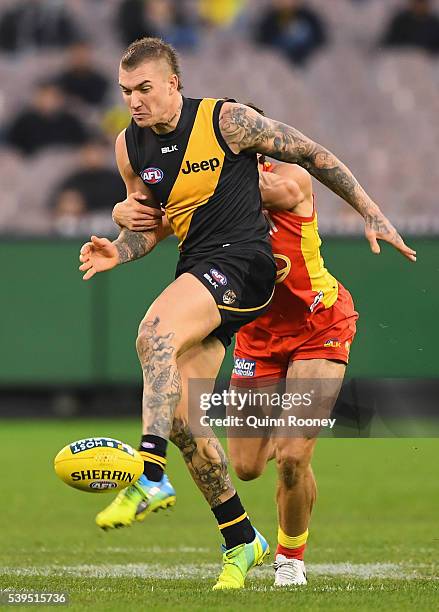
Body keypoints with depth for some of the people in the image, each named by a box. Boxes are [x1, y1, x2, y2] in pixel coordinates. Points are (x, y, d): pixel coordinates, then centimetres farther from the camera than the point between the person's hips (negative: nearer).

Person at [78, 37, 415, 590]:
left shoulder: (226, 121, -7)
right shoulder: (130, 147, 9)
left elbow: (311, 155, 2)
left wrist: (371, 214, 4)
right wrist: (119, 250, -3)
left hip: (242, 260, -7)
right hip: (196, 272, 7)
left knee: (154, 334, -32)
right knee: (178, 416, 0)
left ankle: (150, 477, -40)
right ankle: (240, 539, 13)